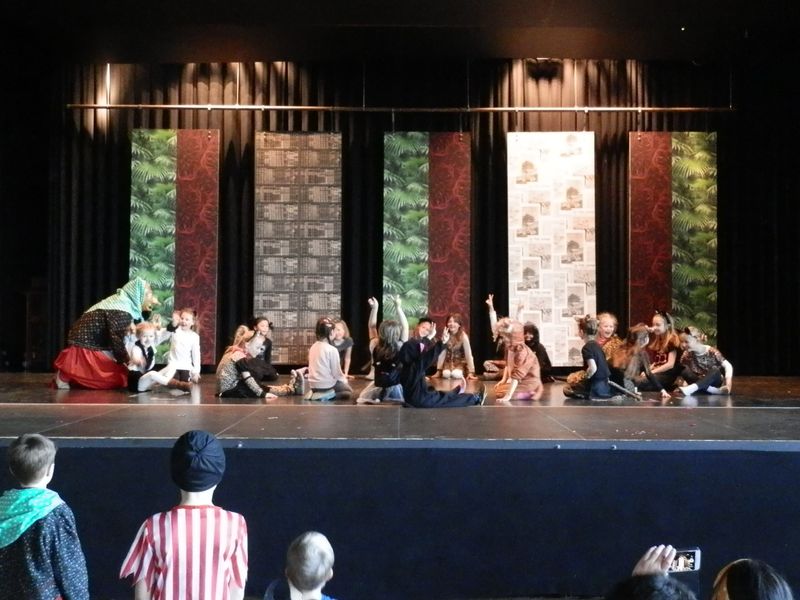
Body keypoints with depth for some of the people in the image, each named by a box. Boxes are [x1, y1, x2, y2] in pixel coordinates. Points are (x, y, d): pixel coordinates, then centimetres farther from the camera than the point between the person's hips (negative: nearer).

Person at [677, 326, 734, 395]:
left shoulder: (711, 351, -16)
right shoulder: (687, 355, -7)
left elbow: (728, 366, -15)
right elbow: (687, 374, -1)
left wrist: (728, 383, -27)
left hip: (715, 382, -2)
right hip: (700, 382, 2)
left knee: (715, 371, -34)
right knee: (685, 372, -24)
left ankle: (692, 388, -53)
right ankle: (711, 389, -36)